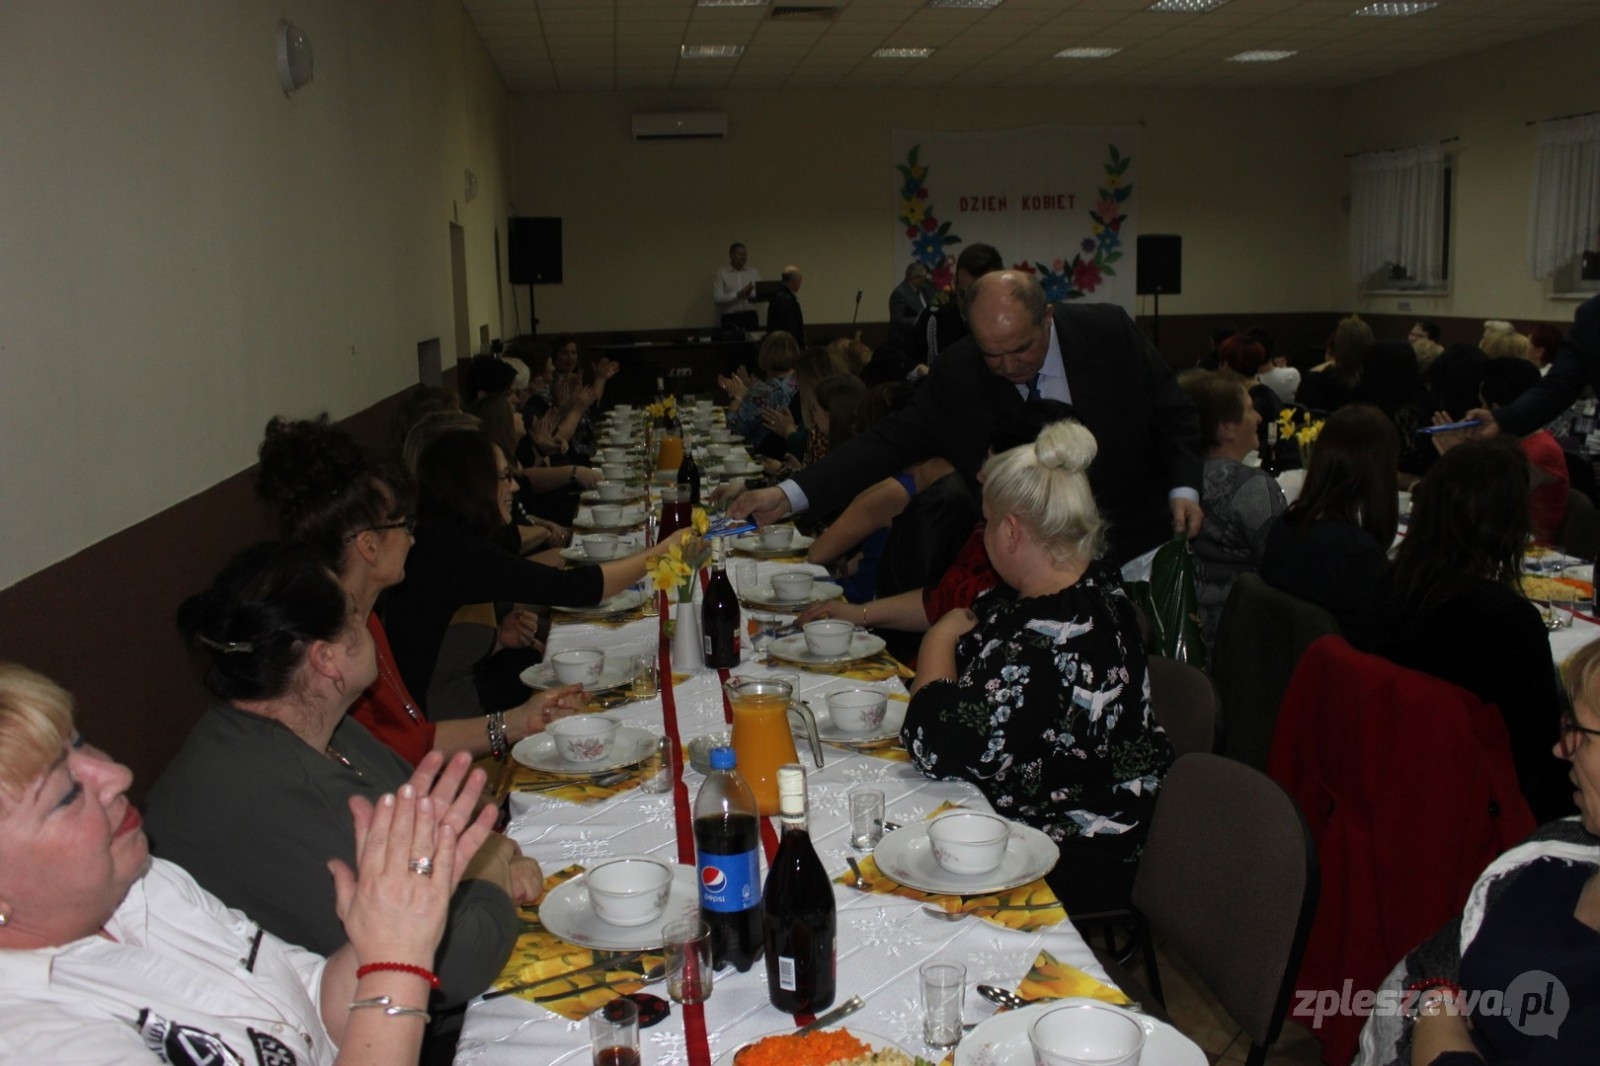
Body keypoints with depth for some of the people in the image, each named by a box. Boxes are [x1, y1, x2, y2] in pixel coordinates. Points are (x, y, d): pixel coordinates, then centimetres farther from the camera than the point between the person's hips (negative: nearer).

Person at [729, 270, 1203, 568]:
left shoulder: (1109, 332, -11)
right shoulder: (956, 376, -11)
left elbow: (1174, 417, 1)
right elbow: (891, 442, -12)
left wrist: (1183, 488, -16)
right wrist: (789, 495, -22)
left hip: (1137, 545, 1)